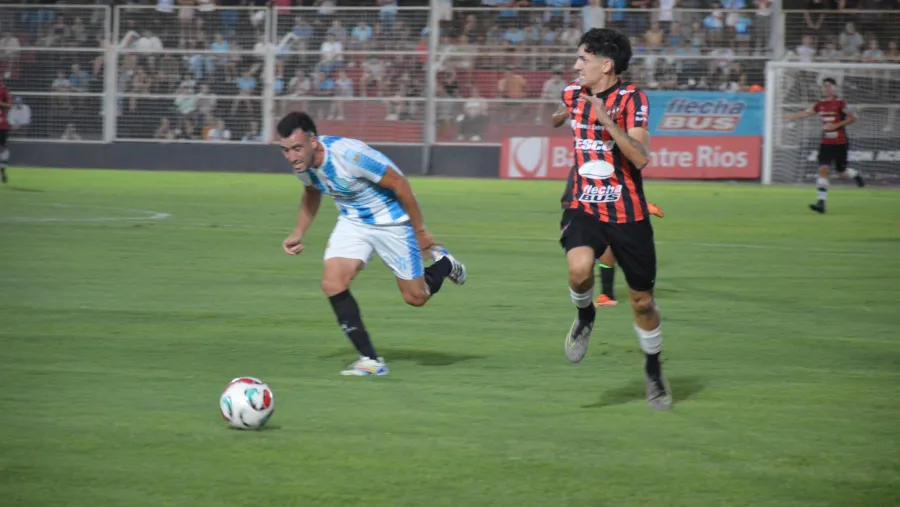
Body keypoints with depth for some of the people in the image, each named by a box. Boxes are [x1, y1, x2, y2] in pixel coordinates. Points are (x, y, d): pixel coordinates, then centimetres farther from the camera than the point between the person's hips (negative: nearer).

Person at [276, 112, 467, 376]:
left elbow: (399, 183, -24)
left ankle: (444, 264, 38)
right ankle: (370, 360, -7)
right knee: (332, 283, -15)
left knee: (415, 297, 4)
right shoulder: (301, 163, -13)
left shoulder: (350, 155, -36)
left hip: (391, 221, -6)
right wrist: (299, 233, 2)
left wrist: (420, 231, -16)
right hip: (352, 222, 6)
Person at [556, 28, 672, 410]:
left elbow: (641, 157, -24)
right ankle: (585, 317, 3)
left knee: (642, 301, 8)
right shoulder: (573, 94, 3)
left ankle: (654, 371, 31)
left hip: (627, 214, -3)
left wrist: (609, 122, -34)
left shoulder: (631, 98, -13)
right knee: (579, 268, -30)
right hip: (583, 207, 3)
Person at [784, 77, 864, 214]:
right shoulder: (820, 104, 6)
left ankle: (856, 175, 42)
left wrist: (836, 125, -17)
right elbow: (807, 113, 12)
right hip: (826, 143, 4)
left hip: (840, 143, -4)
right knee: (823, 169, -10)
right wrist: (791, 118, 0)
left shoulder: (840, 104, -10)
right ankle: (821, 202, -13)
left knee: (841, 172, 5)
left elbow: (853, 117, -11)